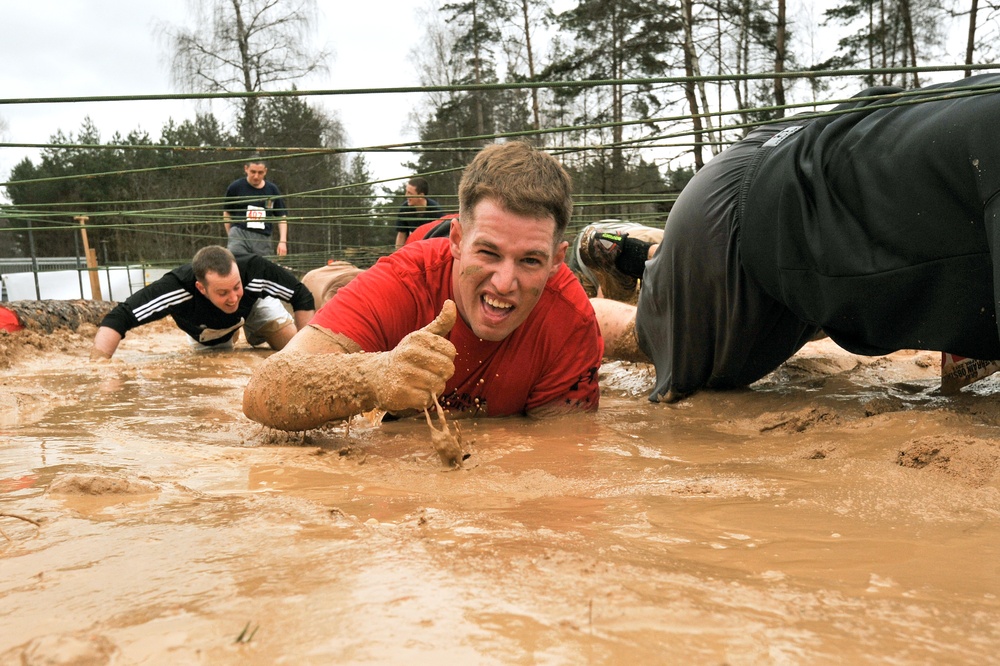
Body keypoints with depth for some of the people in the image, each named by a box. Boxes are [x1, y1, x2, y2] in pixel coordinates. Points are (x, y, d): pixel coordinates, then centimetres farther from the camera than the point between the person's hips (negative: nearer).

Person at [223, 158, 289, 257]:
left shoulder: (272, 190, 9)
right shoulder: (235, 187, 4)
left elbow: (282, 216, 12)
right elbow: (227, 213, 13)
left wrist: (283, 241, 2)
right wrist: (231, 237, 6)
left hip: (264, 239, 2)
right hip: (239, 234, -2)